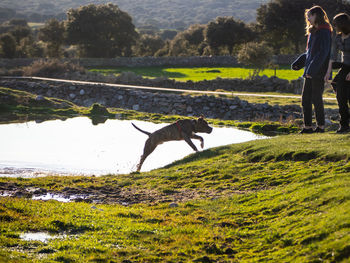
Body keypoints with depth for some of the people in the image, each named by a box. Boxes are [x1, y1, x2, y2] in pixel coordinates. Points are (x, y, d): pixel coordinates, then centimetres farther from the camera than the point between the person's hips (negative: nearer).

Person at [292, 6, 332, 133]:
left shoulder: (324, 32, -11)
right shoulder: (313, 32, 17)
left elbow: (323, 52, -18)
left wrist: (312, 69, -22)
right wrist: (298, 63, 13)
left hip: (319, 72, -9)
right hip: (310, 72, 9)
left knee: (316, 99, -5)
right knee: (305, 99, 6)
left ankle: (321, 127, 3)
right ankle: (307, 127, 11)